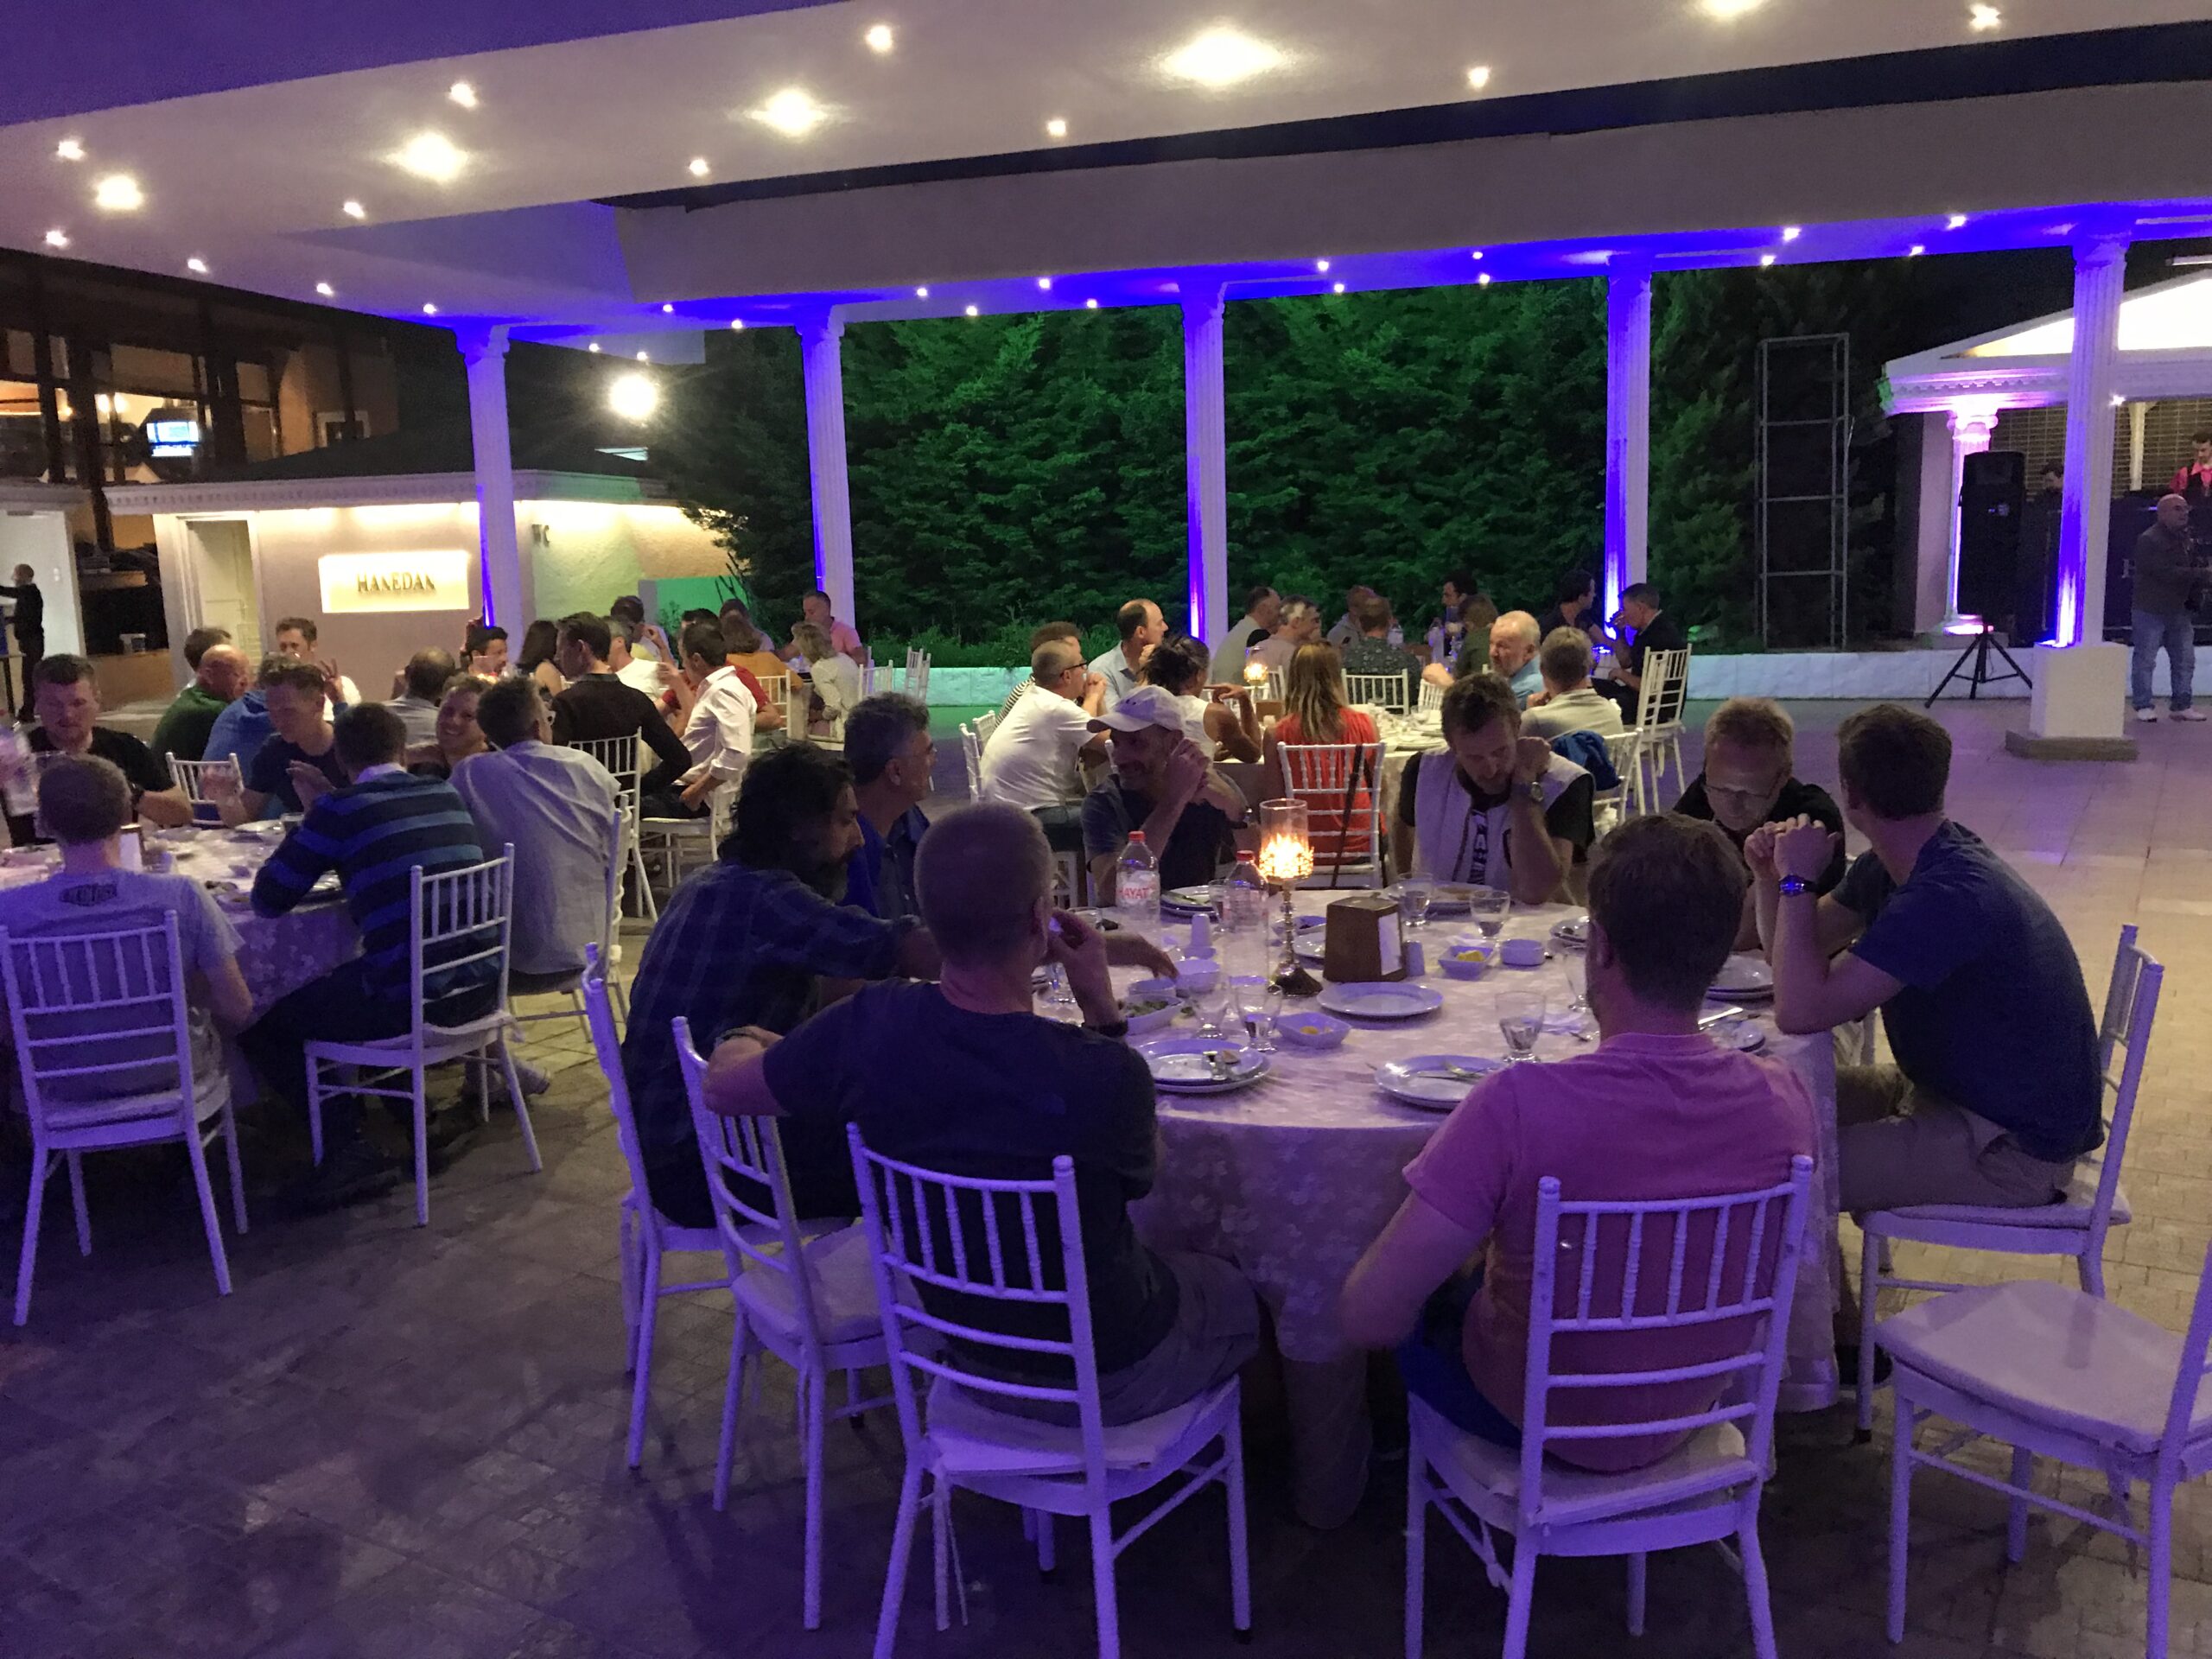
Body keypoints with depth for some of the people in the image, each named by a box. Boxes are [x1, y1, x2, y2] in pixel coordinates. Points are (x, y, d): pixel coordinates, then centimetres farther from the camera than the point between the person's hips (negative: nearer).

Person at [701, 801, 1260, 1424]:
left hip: (966, 1352, 5)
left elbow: (726, 1086, -5)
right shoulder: (1106, 1076, -35)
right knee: (1242, 1291, 26)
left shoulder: (868, 1027, -24)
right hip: (1109, 1378, -4)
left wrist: (746, 1048, 18)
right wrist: (1103, 1008, -12)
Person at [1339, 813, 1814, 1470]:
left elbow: (1365, 1314, -33)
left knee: (1416, 1303, 26)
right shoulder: (1783, 1098, -20)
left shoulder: (1518, 1103, -37)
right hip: (1689, 1416, 5)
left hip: (1537, 1423, -4)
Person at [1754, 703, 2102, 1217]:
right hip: (1949, 1089, 10)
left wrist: (1797, 881, -24)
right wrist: (1771, 875, -8)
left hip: (2015, 1147, -10)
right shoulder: (1890, 866, 2)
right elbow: (1791, 951, 11)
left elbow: (1800, 1010, -34)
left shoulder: (1949, 897, -30)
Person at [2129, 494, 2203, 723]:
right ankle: (2144, 706, 4)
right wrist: (2199, 574, -18)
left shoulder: (2186, 540, 14)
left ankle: (2182, 705, 14)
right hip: (2152, 610, -8)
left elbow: (2193, 568, 14)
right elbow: (2166, 573, -20)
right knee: (2145, 659, -3)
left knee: (2185, 660, 7)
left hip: (2179, 611, 8)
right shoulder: (2149, 540, -11)